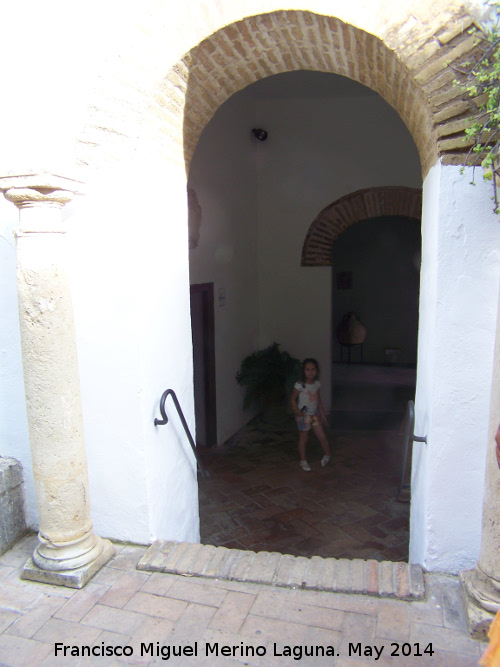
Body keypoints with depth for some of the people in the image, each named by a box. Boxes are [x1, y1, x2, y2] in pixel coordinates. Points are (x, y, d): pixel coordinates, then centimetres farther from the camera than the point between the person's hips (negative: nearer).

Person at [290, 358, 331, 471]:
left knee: (322, 436, 5)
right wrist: (296, 410, -22)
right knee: (303, 438, 9)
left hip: (315, 414, 4)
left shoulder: (316, 383, -1)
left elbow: (318, 399, 9)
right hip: (304, 415, -4)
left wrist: (322, 414, 13)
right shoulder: (300, 385, -18)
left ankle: (327, 455, 30)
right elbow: (293, 398, -9)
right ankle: (303, 461, 26)